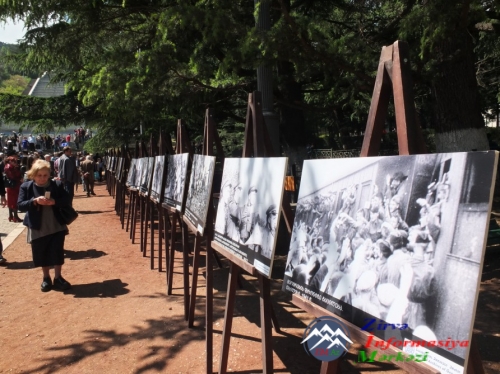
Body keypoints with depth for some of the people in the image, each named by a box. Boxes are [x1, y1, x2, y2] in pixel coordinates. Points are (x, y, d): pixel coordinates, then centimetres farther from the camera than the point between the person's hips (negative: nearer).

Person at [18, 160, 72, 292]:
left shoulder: (57, 185, -3)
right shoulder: (26, 187, -3)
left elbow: (68, 200, -4)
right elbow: (20, 205, -8)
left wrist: (54, 201, -22)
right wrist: (34, 201, -24)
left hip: (57, 226, 0)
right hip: (38, 228, 1)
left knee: (57, 252, 2)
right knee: (41, 254, 11)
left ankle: (58, 278, 17)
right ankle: (46, 278, 30)